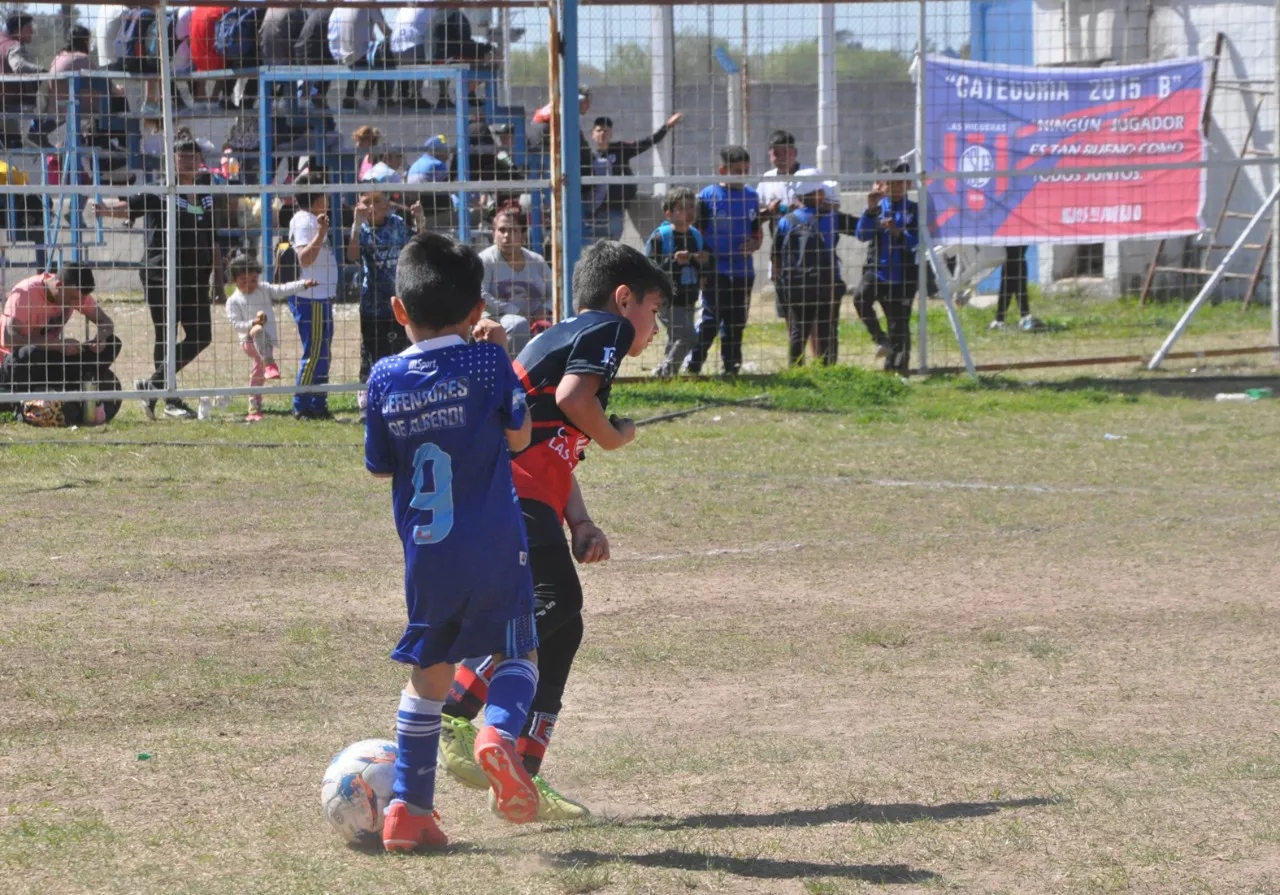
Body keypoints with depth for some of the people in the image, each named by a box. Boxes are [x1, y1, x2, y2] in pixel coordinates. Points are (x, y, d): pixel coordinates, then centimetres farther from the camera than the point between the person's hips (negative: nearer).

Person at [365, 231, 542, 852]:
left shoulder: (385, 379, 0)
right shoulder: (488, 362, -7)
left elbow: (380, 467, 9)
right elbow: (519, 436, 5)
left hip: (425, 554, 3)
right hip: (495, 546, -3)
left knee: (428, 671, 15)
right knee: (516, 653, 12)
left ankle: (408, 807, 14)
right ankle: (500, 731, -20)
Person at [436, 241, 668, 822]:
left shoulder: (557, 339, 34)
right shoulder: (608, 327, 5)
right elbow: (572, 397, -15)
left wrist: (582, 524, 15)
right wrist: (615, 437, 5)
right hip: (511, 488, -10)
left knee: (560, 632, 14)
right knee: (555, 600, -21)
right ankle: (451, 719, -27)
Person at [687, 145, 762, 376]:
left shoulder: (751, 197, 10)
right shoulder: (708, 197, -4)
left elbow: (757, 233, 18)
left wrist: (754, 244, -7)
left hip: (743, 270, 5)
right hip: (715, 269, -5)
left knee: (737, 322, 9)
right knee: (711, 319, -9)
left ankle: (731, 367, 18)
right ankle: (693, 366, -4)